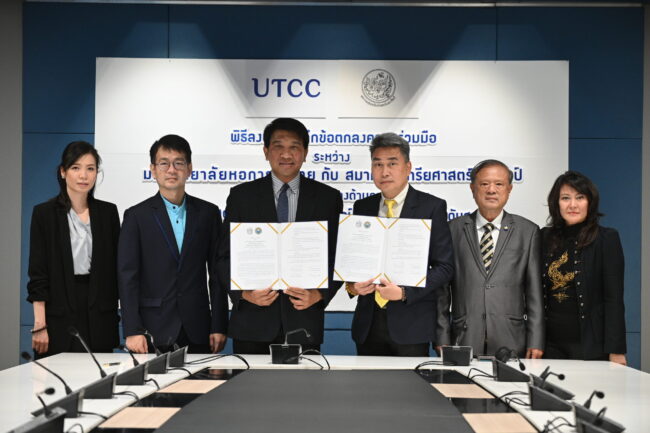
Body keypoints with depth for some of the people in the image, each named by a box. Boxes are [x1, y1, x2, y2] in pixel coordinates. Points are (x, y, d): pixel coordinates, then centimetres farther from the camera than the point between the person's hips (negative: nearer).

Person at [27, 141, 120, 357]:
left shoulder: (107, 212, 8)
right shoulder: (44, 213, -1)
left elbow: (117, 266, 10)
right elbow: (37, 272, -4)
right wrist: (40, 325, -10)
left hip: (100, 316, 3)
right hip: (60, 318, -3)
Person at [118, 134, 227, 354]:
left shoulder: (208, 213, 8)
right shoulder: (136, 216, 2)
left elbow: (217, 273, 7)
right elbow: (127, 276, -3)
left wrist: (219, 327, 2)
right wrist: (132, 331, -11)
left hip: (197, 331, 2)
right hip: (153, 332, -2)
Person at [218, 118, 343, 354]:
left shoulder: (328, 198, 5)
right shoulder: (242, 195, 5)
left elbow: (337, 258, 5)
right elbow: (225, 256, 4)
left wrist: (319, 294, -12)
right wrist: (245, 293, -13)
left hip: (304, 324, 0)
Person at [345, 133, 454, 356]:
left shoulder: (432, 207, -2)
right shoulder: (362, 207, 10)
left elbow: (444, 266, -6)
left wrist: (405, 293, -16)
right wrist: (351, 285, -6)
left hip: (411, 324, -3)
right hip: (368, 323, 3)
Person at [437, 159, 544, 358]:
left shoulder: (528, 231, 8)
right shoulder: (453, 229, 7)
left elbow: (535, 292, 5)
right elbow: (441, 290, 6)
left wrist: (535, 342, -1)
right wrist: (442, 341, 1)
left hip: (510, 341, 0)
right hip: (464, 341, 0)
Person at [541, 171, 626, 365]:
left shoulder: (607, 238, -3)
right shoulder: (545, 237, 8)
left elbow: (614, 299, -7)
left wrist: (616, 351, -11)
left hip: (590, 345, -4)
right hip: (551, 345, 4)